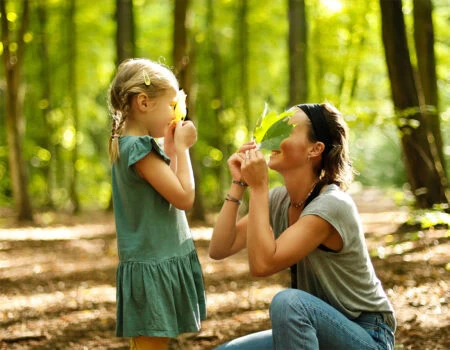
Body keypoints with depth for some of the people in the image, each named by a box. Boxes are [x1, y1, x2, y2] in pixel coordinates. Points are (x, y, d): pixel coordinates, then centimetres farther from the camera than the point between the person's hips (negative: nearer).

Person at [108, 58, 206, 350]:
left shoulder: (126, 145, 11)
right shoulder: (139, 148, -19)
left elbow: (170, 190, 18)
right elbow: (184, 197, -18)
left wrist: (171, 148, 11)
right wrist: (182, 148, -9)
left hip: (159, 260, 10)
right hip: (153, 267, -10)